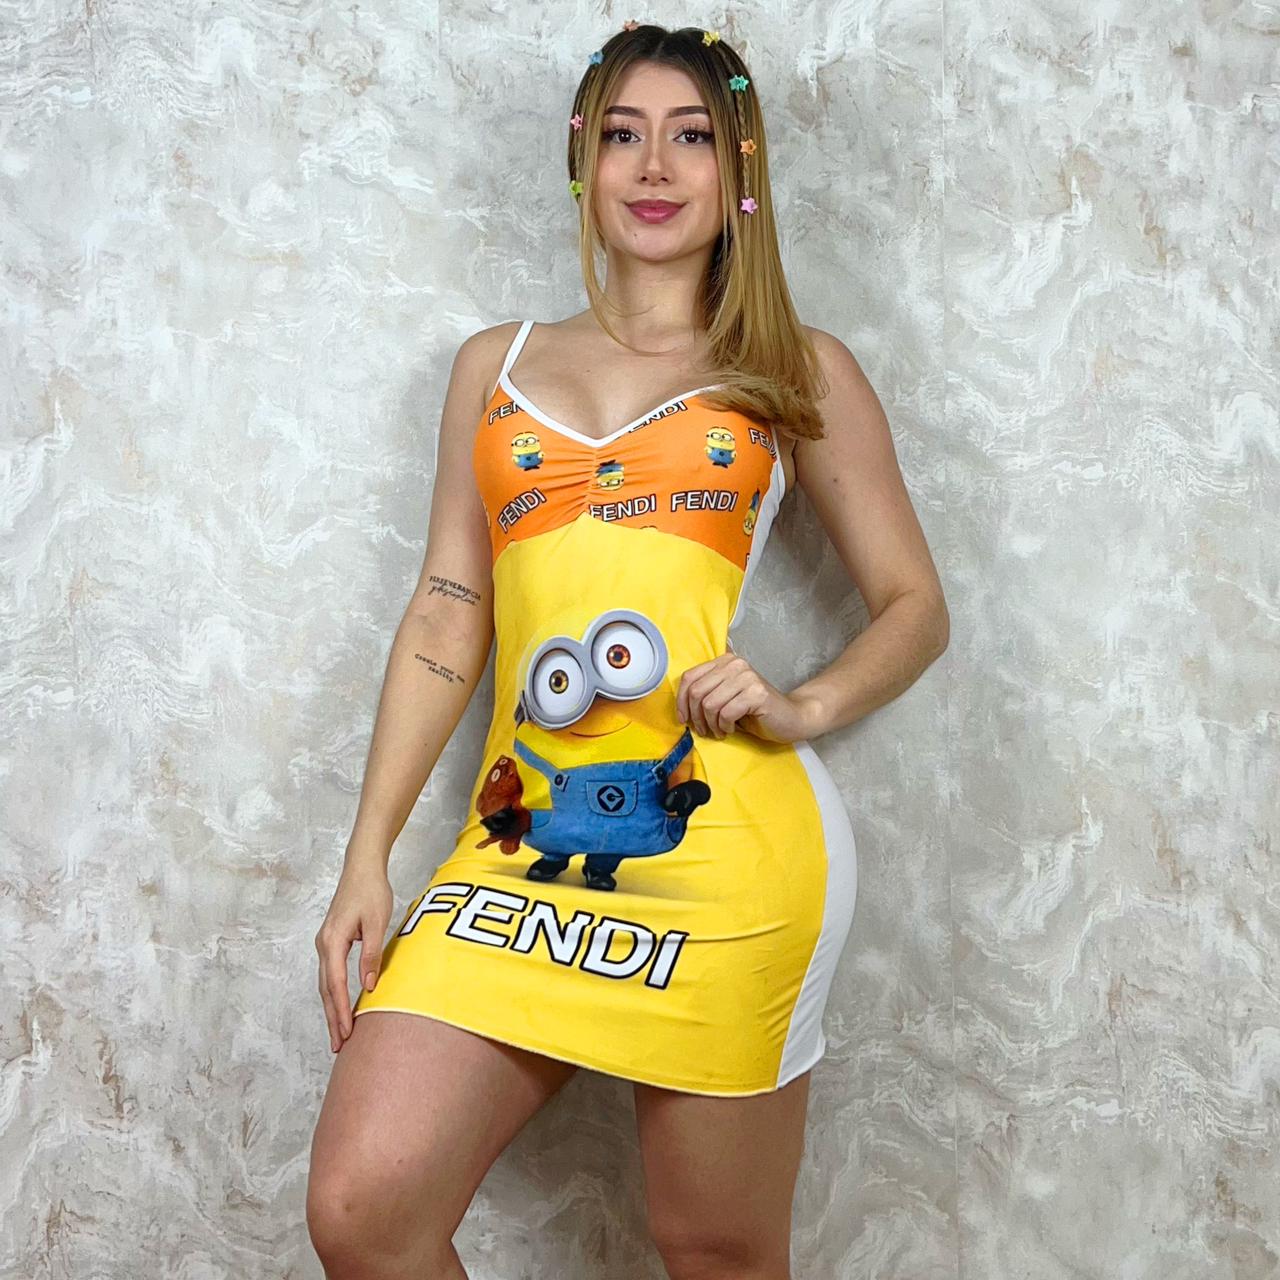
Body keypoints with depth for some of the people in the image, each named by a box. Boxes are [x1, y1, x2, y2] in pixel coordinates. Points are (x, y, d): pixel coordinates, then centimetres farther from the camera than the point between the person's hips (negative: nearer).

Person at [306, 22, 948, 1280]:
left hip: (722, 838, -2)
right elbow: (445, 621, 13)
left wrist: (804, 708, -9)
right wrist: (367, 859, 6)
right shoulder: (496, 365, 18)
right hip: (522, 843, 2)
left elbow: (914, 606, 12)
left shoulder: (802, 371, 12)